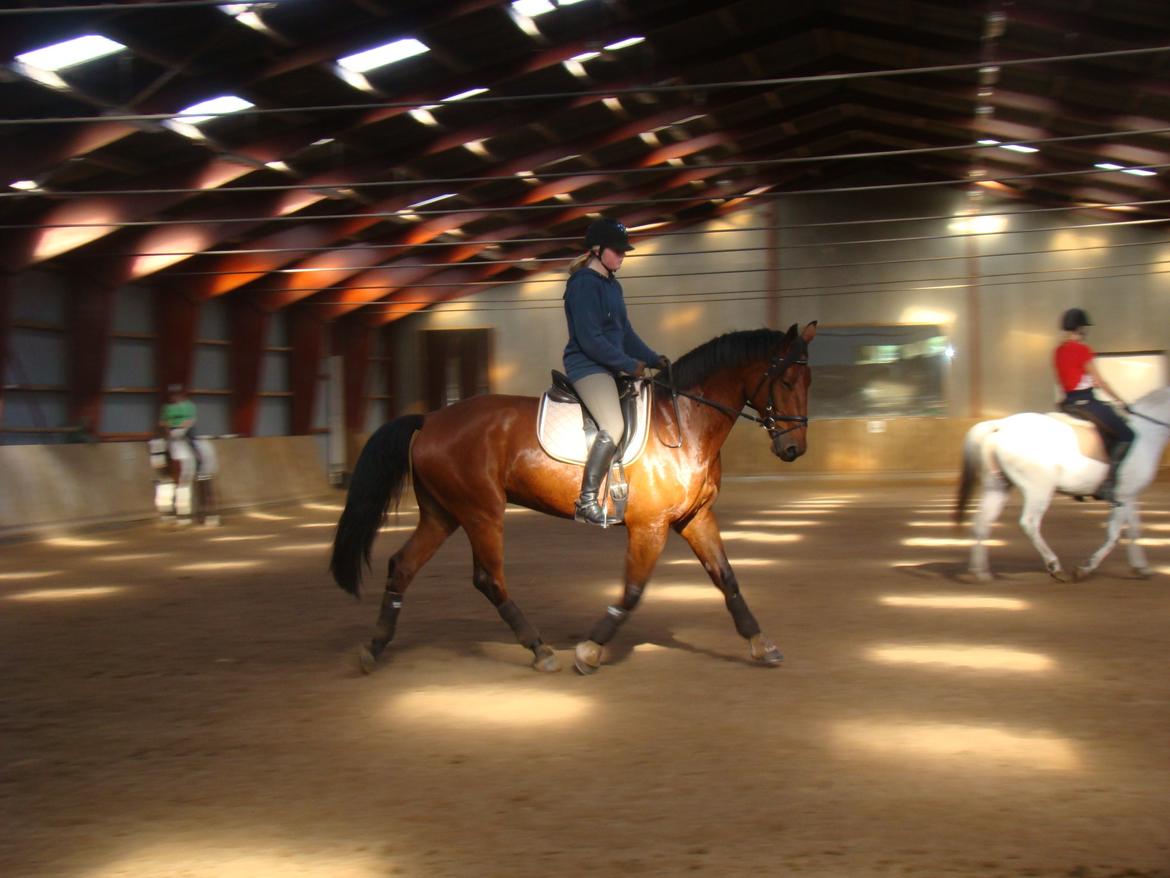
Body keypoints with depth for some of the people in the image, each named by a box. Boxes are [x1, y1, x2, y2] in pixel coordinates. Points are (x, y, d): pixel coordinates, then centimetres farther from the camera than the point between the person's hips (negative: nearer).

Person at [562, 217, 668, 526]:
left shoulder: (612, 285, 17)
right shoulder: (584, 284, -12)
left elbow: (626, 333, 22)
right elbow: (590, 340, -19)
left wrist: (654, 360, 10)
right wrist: (629, 364, -16)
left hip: (611, 369, 10)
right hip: (587, 365, -10)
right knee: (614, 426, -26)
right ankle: (587, 501, -23)